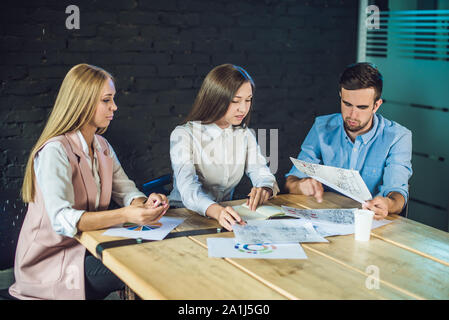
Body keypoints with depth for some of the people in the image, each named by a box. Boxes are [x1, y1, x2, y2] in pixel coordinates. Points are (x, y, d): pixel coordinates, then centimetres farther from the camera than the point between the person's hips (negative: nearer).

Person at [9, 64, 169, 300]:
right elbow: (62, 219, -30)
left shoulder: (102, 147, 10)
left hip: (88, 248, 8)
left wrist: (144, 205, -19)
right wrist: (126, 215, -42)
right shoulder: (55, 152, -19)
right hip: (52, 261, -8)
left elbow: (126, 190, 6)